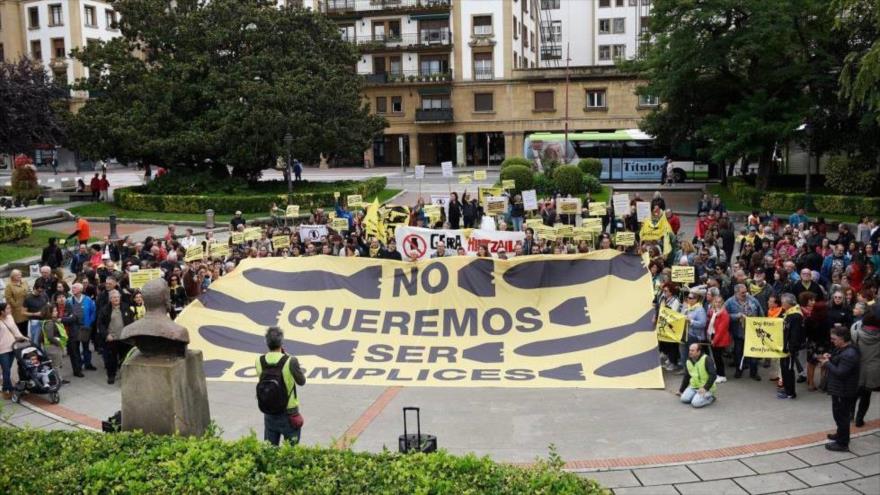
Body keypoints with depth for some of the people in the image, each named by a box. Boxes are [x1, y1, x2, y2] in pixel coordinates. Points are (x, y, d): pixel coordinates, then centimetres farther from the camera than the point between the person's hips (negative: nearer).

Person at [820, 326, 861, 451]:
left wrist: (827, 363, -17)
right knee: (840, 414, 25)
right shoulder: (843, 349, 6)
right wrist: (830, 357, 3)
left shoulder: (849, 354, -27)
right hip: (839, 389, 11)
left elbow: (840, 373, -29)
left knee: (841, 415, 0)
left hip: (843, 392, -11)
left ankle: (842, 443, 10)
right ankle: (841, 435, 42)